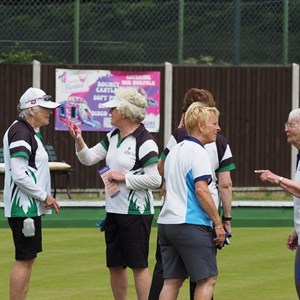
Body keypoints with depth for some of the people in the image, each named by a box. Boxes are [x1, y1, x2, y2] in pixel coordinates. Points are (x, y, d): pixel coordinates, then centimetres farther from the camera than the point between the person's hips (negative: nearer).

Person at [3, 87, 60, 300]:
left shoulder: (31, 132, 15)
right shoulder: (20, 133, -17)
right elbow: (19, 175, -23)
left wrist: (44, 197, 11)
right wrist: (44, 196, -15)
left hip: (32, 207, 10)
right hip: (23, 208, -10)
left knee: (29, 258, 12)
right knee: (24, 260, -7)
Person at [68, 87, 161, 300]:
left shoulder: (144, 141, -15)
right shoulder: (113, 137, 11)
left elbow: (155, 180, -20)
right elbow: (89, 158, 16)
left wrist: (124, 177, -17)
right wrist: (79, 140, -2)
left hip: (136, 212, -9)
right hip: (114, 210, 9)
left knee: (138, 265, -6)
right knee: (115, 265, 13)